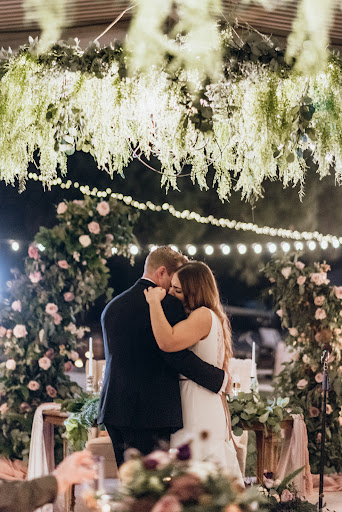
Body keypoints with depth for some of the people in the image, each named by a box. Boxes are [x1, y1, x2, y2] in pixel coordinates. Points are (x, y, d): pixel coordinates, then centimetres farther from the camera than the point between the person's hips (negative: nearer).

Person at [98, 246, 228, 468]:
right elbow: (178, 355, -17)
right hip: (152, 413, -8)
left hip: (114, 408, 8)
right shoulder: (168, 304, -10)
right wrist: (220, 378, -8)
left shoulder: (112, 306, 15)